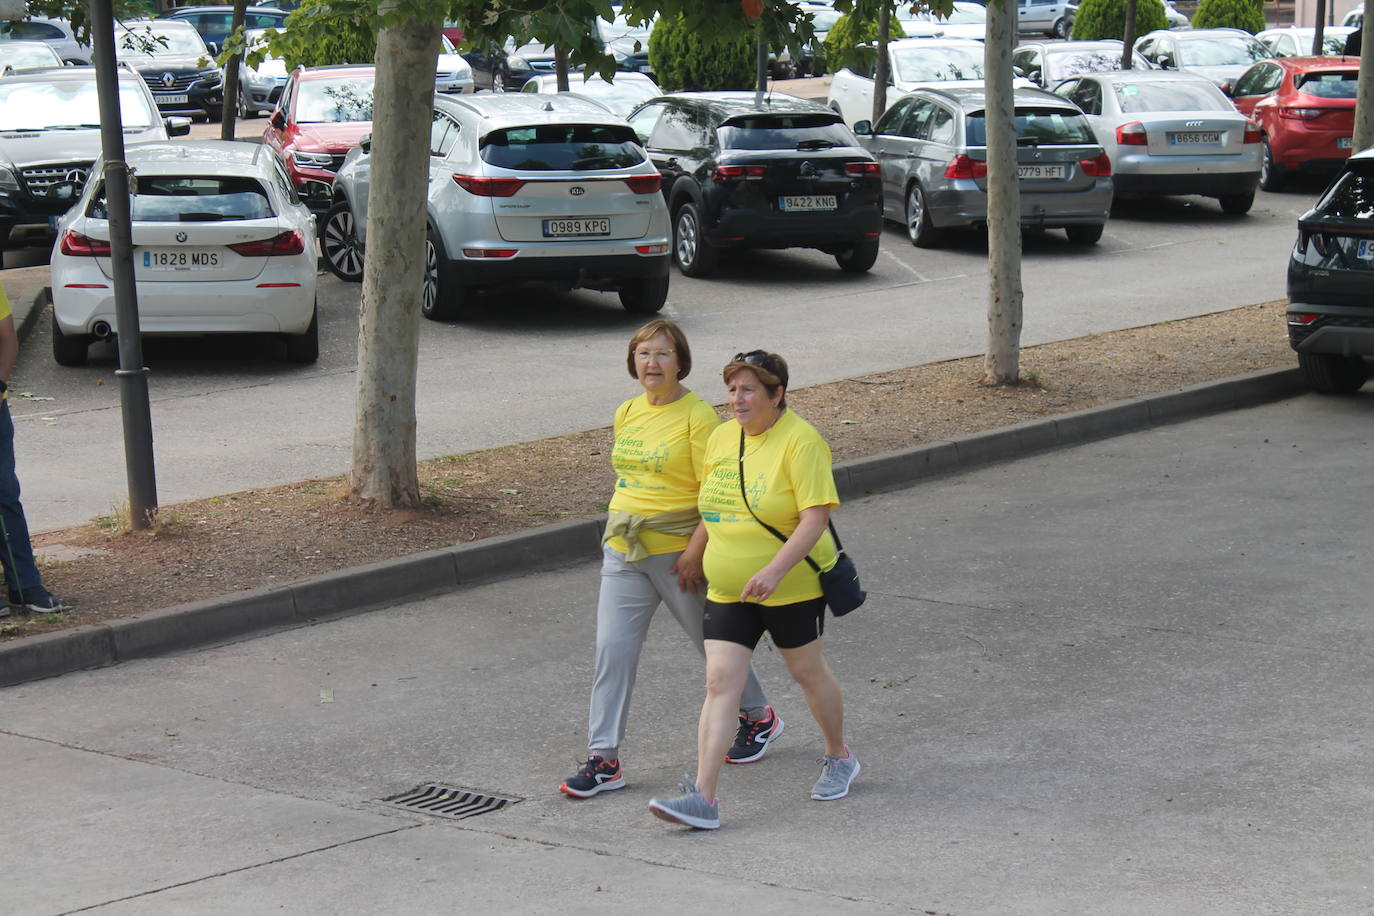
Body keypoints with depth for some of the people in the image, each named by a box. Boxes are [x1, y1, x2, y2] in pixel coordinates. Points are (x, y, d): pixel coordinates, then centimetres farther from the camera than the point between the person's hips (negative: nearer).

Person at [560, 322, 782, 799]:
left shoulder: (697, 416, -13)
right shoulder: (626, 413, 8)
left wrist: (695, 550, -20)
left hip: (678, 552, -5)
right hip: (623, 550, 6)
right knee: (612, 649, -4)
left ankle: (759, 718, 37)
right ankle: (603, 759, -2)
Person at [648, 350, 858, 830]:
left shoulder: (800, 441, -15)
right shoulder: (721, 437, 6)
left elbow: (816, 516, -22)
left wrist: (775, 569, -31)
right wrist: (696, 556, 17)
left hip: (792, 587, -5)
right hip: (728, 589, 5)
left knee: (806, 670, 12)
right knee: (719, 682, -6)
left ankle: (839, 757, 38)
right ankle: (703, 798, -12)